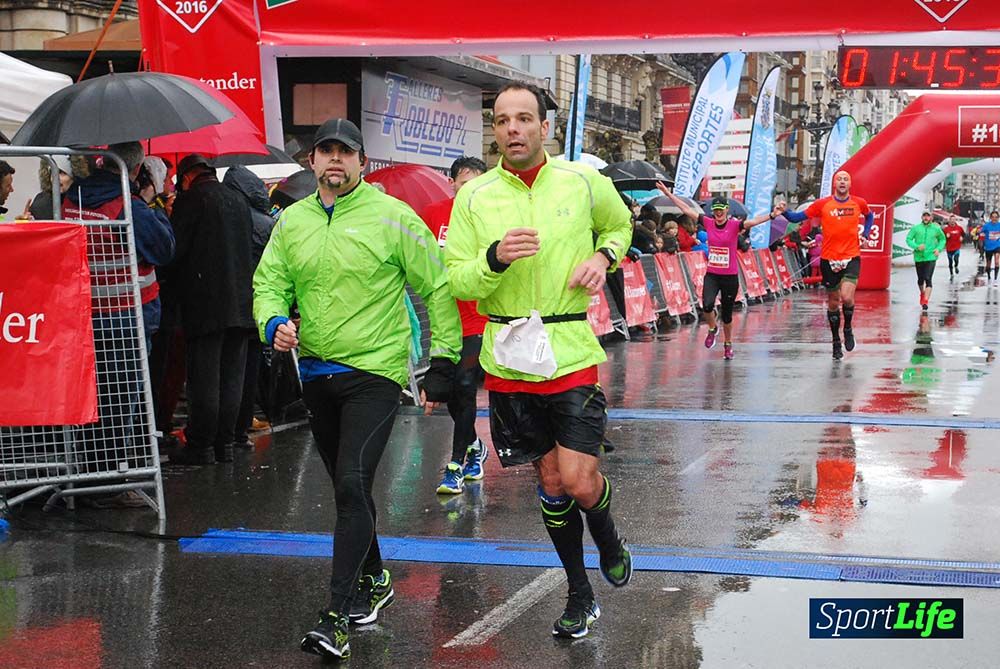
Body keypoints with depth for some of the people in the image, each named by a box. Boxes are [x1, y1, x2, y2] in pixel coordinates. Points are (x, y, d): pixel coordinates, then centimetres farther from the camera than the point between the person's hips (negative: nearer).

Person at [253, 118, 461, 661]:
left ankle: (337, 617, -15)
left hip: (375, 372, -5)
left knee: (352, 485, -17)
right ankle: (373, 581, 37)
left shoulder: (391, 217, -6)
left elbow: (438, 289, -2)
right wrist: (274, 322, -12)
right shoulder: (292, 221, 7)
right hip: (316, 373, 6)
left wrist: (442, 365, -3)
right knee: (348, 488, 17)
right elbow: (268, 284, 11)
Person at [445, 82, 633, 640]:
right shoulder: (474, 197, -1)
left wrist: (603, 257, 0)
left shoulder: (584, 183, -1)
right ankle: (580, 596, 26)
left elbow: (620, 225, 21)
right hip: (509, 359, 1)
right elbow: (457, 283, -1)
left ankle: (609, 540, 26)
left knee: (579, 479, -10)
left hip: (573, 354, -1)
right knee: (551, 479, 10)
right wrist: (496, 258, -21)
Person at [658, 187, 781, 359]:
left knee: (727, 314, 8)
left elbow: (754, 221, -23)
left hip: (730, 277, -2)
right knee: (707, 305, -22)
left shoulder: (734, 225, -8)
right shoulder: (708, 223, 1)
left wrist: (771, 216, -40)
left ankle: (728, 344, 31)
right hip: (712, 275, 2)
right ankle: (712, 329, 10)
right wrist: (669, 194, 6)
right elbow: (686, 209, 5)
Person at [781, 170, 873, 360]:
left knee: (847, 297, -20)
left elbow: (869, 216, 24)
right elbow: (798, 217, -2)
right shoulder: (822, 204, -3)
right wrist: (784, 212, -21)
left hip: (851, 258, 0)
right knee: (833, 302, 9)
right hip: (829, 259, 0)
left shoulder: (859, 203, 2)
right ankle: (836, 342, 24)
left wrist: (865, 235, 9)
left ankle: (848, 329, 9)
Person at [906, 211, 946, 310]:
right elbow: (908, 239, -2)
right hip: (918, 257, 2)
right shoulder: (916, 228, 0)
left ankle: (925, 301, -17)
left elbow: (942, 239, 17)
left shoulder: (936, 229, 3)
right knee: (920, 279, 15)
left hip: (931, 257, -2)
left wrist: (939, 249, 0)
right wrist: (916, 246, -17)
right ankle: (922, 293, 45)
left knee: (928, 279, -14)